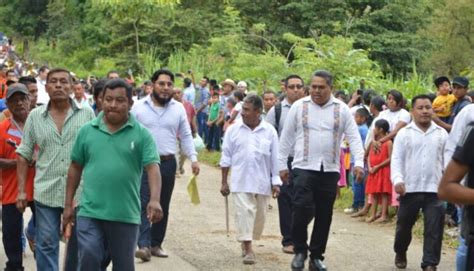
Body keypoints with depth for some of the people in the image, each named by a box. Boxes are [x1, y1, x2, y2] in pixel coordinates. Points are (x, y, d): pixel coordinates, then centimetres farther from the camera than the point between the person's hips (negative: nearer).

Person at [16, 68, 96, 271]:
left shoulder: (87, 114, 0)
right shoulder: (35, 116, 4)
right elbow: (24, 155, 7)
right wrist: (21, 190, 2)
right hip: (45, 192, 1)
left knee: (77, 244, 12)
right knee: (46, 245, 1)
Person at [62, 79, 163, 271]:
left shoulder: (142, 134, -1)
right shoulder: (87, 131, 5)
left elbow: (152, 168, -10)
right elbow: (75, 168, 11)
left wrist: (155, 200, -25)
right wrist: (68, 204, 10)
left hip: (126, 215, 0)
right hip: (90, 212, 0)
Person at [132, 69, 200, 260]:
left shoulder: (178, 109, 6)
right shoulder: (139, 107, 0)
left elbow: (186, 136, 10)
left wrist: (193, 158, 0)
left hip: (168, 163, 3)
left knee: (163, 207, 9)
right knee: (144, 205, -11)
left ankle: (156, 244, 18)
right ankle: (144, 245, -15)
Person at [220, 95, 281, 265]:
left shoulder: (269, 131, 0)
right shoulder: (234, 130, 0)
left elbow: (275, 159, 3)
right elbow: (226, 158, 5)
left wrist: (276, 182, 1)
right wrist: (224, 182, 4)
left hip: (262, 182, 2)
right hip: (240, 181, -2)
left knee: (259, 215, 10)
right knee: (244, 212, -9)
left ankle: (246, 241, 29)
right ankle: (248, 249, -9)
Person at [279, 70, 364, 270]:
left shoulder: (341, 109, 4)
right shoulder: (299, 107, 3)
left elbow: (354, 137, 2)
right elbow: (286, 137, 7)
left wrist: (359, 163, -10)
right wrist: (282, 165, 6)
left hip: (330, 170, 2)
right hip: (304, 168, -2)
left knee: (324, 215, 7)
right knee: (302, 209, -16)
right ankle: (300, 250, 4)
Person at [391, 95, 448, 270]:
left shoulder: (442, 134, 7)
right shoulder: (404, 133, 2)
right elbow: (396, 159, -2)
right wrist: (397, 180, -16)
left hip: (435, 189, 1)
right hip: (410, 188, 0)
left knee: (434, 229, -5)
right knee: (404, 225, 12)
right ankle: (400, 254, 36)